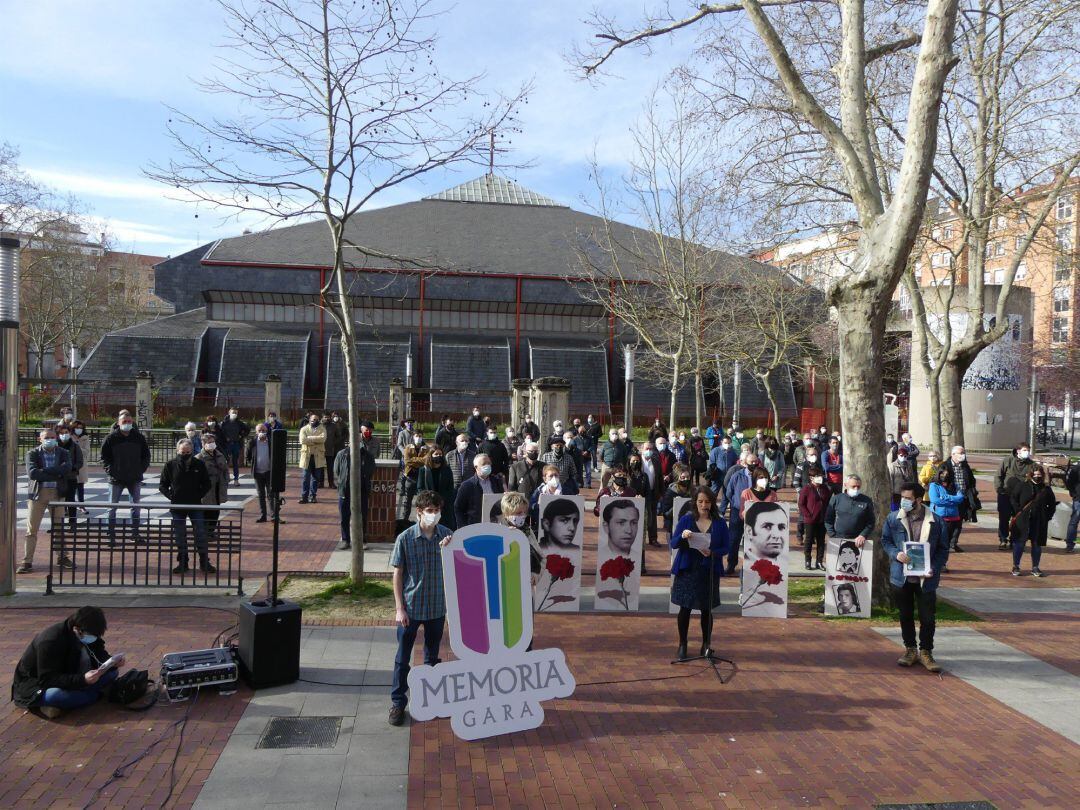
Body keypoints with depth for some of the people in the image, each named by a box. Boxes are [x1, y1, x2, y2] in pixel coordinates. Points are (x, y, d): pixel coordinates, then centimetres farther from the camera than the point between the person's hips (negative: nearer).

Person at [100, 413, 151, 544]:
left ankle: (135, 533, 19)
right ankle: (111, 535, 11)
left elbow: (146, 454, 12)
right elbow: (104, 456, 1)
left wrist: (142, 468, 1)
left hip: (135, 479, 2)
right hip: (116, 479, -2)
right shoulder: (111, 438, -4)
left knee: (136, 506, 9)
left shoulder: (139, 437, 3)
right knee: (112, 507, 3)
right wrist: (110, 470, -9)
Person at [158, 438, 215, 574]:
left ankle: (204, 563, 8)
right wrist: (171, 496, -9)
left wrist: (199, 495, -6)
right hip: (177, 506, 0)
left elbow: (206, 484, 8)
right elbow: (162, 485, 4)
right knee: (179, 537, 8)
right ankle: (182, 563, 18)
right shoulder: (170, 465, -2)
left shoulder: (199, 465, -1)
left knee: (200, 534, 0)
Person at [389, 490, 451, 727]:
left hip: (437, 607, 3)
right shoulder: (405, 538, -12)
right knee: (403, 658, 6)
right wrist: (399, 608, -10)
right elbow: (397, 575, -7)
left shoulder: (446, 535, -4)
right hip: (411, 607, -3)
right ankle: (397, 702, 20)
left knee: (432, 656, 18)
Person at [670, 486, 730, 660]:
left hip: (709, 572, 0)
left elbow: (726, 547, 2)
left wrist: (712, 553, -18)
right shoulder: (685, 520, 2)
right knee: (685, 608, 2)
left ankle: (706, 645, 21)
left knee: (706, 609, 6)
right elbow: (673, 544, -1)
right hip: (687, 571, 0)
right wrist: (682, 536, -22)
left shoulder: (719, 523, 3)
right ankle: (682, 645, 15)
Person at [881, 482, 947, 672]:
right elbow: (885, 540, 7)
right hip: (901, 577, 2)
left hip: (926, 578, -2)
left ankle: (925, 652, 19)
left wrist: (934, 568, -13)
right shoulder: (893, 519, -2)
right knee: (906, 616, 13)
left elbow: (943, 549, 1)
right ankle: (910, 649, 28)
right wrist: (896, 554, -12)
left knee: (927, 617, 3)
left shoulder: (934, 521, -6)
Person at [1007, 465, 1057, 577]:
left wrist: (1047, 516, 4)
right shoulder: (1022, 485, -2)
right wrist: (1018, 511, -7)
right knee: (1019, 543, 1)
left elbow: (1052, 504, 15)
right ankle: (1015, 567, 11)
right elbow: (1013, 498, 1)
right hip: (1023, 520, -2)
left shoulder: (1046, 489, 5)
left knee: (1037, 544, 8)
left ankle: (1035, 568, 19)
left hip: (1040, 522, 3)